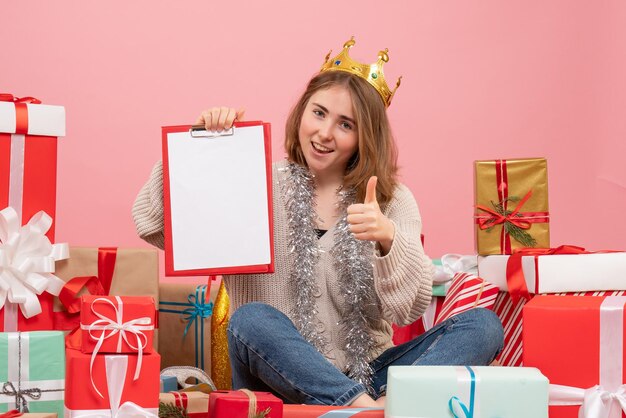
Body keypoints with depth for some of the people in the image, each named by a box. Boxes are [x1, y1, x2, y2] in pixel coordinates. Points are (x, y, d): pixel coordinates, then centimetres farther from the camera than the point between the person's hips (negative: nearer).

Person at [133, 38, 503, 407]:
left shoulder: (393, 201, 6)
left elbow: (409, 309, -7)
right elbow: (151, 224, -3)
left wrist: (388, 238, -26)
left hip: (366, 375, 2)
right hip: (281, 379, -1)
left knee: (483, 325, -19)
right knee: (251, 319, -32)